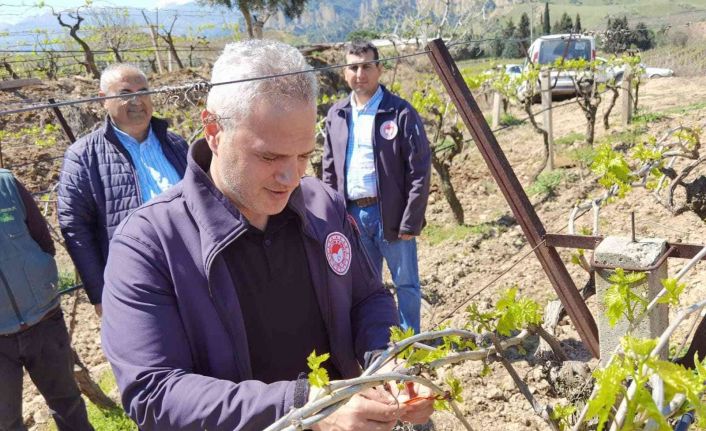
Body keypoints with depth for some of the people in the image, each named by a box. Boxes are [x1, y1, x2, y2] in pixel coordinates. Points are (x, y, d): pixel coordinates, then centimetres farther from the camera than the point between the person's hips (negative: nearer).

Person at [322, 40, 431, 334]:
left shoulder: (401, 113, -7)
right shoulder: (336, 115, 7)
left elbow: (419, 171, -10)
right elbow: (329, 170, 13)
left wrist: (410, 222, -12)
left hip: (391, 214, -4)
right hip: (352, 215, 4)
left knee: (406, 284, 9)